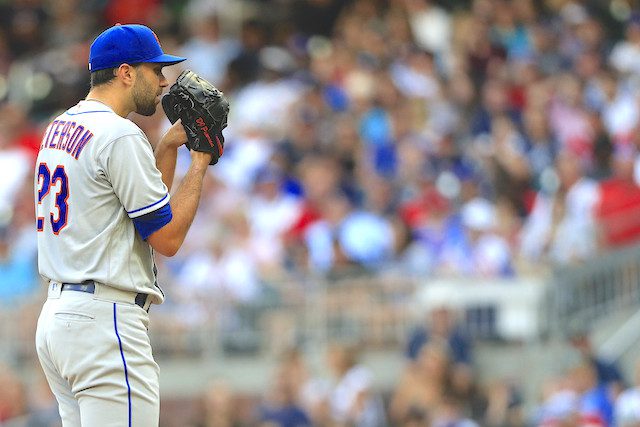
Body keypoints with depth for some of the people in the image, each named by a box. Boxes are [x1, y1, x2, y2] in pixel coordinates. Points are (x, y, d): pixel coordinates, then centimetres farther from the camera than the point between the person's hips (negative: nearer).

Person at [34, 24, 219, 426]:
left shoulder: (58, 129, 17)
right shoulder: (121, 136, -13)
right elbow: (168, 238, -11)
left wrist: (169, 145, 17)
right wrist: (200, 164, -2)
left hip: (56, 316, 10)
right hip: (104, 319, -10)